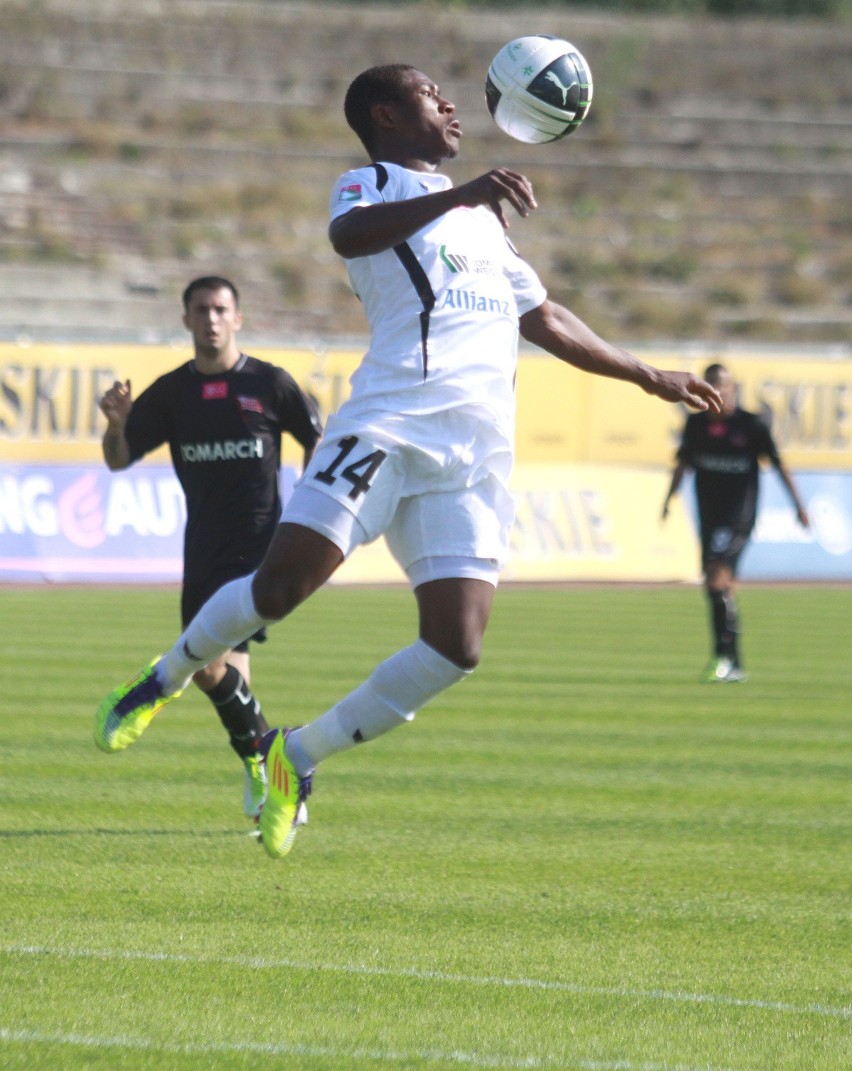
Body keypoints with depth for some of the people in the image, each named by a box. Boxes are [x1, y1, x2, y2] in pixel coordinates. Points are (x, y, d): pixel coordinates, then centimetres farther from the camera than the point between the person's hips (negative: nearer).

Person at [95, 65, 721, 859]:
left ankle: (298, 756, 4)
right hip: (391, 424, -6)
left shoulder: (481, 218, 32)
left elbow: (543, 318, 42)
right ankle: (167, 677, 13)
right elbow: (348, 233, -17)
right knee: (282, 583, -16)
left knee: (457, 647, -10)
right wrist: (461, 194, -29)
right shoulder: (374, 183, 8)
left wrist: (646, 377, 44)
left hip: (478, 453, 6)